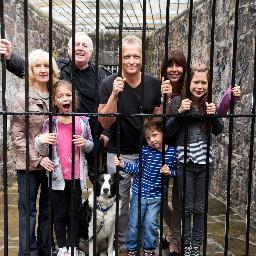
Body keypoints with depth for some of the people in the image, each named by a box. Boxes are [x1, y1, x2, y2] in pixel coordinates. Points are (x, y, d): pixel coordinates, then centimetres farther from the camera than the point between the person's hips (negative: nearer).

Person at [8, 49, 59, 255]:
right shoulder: (23, 99, -6)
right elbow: (17, 135, -8)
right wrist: (37, 159, -15)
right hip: (29, 165, -3)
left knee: (48, 209, 14)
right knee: (28, 210, 5)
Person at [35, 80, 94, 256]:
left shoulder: (82, 121, -1)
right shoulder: (50, 123, -5)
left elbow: (91, 145, 10)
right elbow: (43, 152, -2)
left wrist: (85, 143, -12)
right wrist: (40, 140, -23)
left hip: (77, 175, 1)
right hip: (58, 175, -1)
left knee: (74, 213, 13)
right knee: (60, 214, 10)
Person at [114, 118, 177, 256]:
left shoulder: (172, 152, -5)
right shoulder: (145, 151, -9)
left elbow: (176, 171, 4)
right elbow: (137, 168, -8)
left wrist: (170, 172, -16)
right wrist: (124, 164, -21)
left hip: (156, 195, 0)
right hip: (139, 192, 0)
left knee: (150, 222, 2)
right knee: (134, 222, 8)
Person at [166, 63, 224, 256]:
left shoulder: (209, 102, 1)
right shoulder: (178, 101, -7)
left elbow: (218, 131, 6)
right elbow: (169, 132, -8)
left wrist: (214, 115, -13)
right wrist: (179, 112, -22)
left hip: (204, 161, 3)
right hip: (184, 161, -2)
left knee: (200, 207, 12)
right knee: (187, 207, 8)